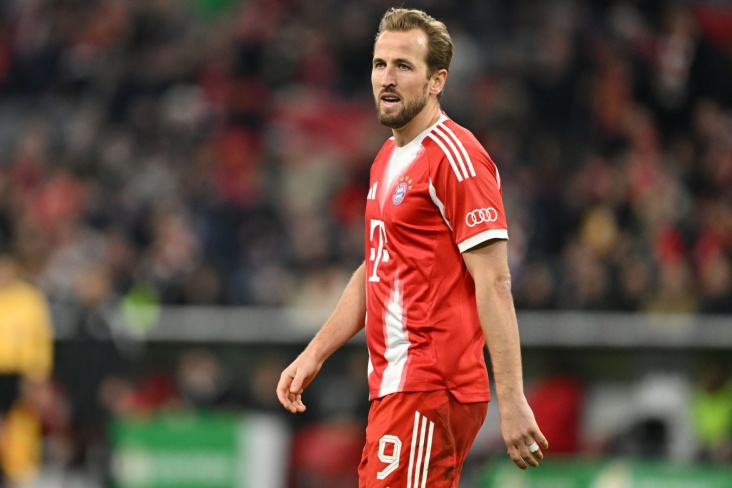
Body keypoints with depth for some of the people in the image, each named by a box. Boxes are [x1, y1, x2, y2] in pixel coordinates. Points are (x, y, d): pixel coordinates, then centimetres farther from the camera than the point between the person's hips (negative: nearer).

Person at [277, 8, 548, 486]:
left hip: (430, 391, -10)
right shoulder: (387, 159, 18)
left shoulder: (455, 157, -12)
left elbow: (494, 283, -17)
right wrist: (315, 354, 21)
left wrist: (512, 401, -22)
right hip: (393, 387, 10)